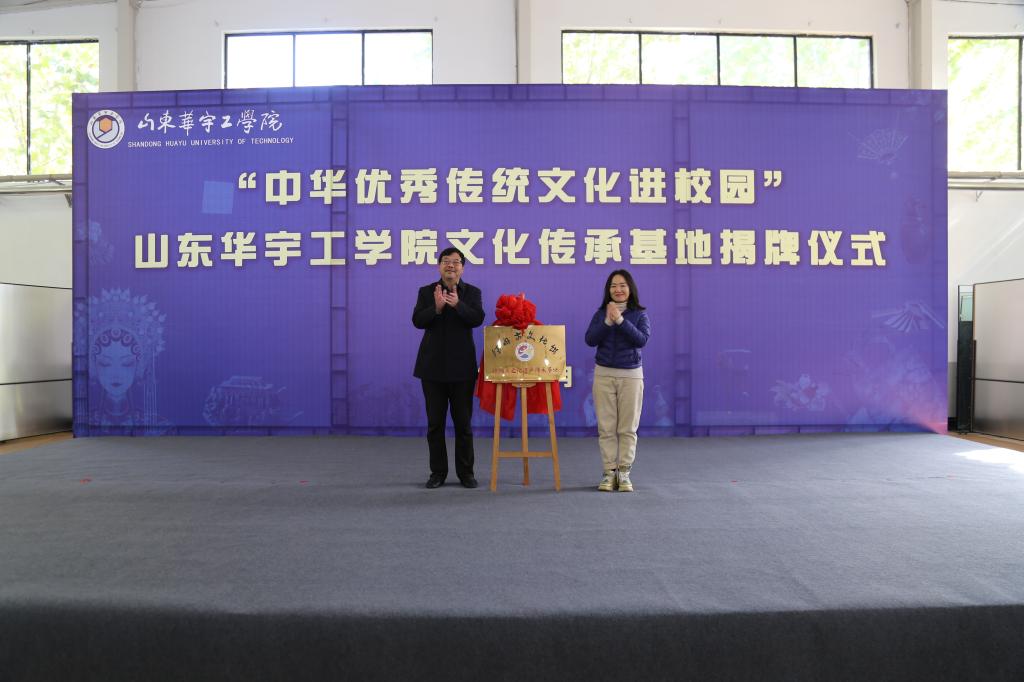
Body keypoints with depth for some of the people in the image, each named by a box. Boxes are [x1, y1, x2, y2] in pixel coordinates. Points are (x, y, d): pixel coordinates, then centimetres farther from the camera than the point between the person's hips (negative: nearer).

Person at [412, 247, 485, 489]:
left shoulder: (472, 292, 4)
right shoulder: (426, 292, 5)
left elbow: (478, 318, -13)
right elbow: (417, 321, -8)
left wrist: (457, 304, -30)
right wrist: (437, 307, -25)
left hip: (462, 366, 0)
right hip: (433, 366, 1)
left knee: (463, 421, 4)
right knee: (435, 422, 5)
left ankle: (466, 472, 14)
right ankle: (438, 472, 14)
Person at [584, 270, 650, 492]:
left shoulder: (640, 315, 1)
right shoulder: (600, 314, 6)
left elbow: (642, 340, -15)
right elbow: (590, 339, -6)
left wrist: (620, 320, -21)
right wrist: (608, 321, -17)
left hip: (631, 375, -1)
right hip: (604, 374, 1)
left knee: (628, 428, 1)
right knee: (606, 427, 1)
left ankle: (624, 473, 8)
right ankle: (609, 472, 7)